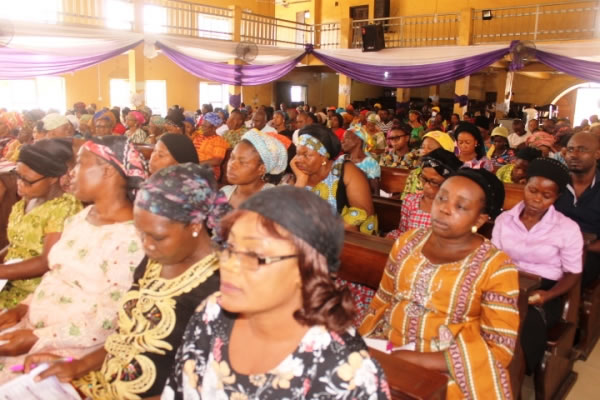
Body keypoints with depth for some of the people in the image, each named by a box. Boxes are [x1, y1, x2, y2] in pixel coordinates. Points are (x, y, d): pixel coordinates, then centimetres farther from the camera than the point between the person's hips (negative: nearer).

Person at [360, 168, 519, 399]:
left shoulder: (497, 267, -10)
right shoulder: (408, 242, 3)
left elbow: (499, 349, -11)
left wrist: (417, 360, -17)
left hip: (446, 373, -3)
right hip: (387, 356, 4)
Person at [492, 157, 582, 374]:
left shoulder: (568, 228, -2)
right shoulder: (504, 219, 6)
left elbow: (572, 273, 2)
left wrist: (549, 295, -16)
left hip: (543, 291, -2)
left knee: (528, 322, -34)